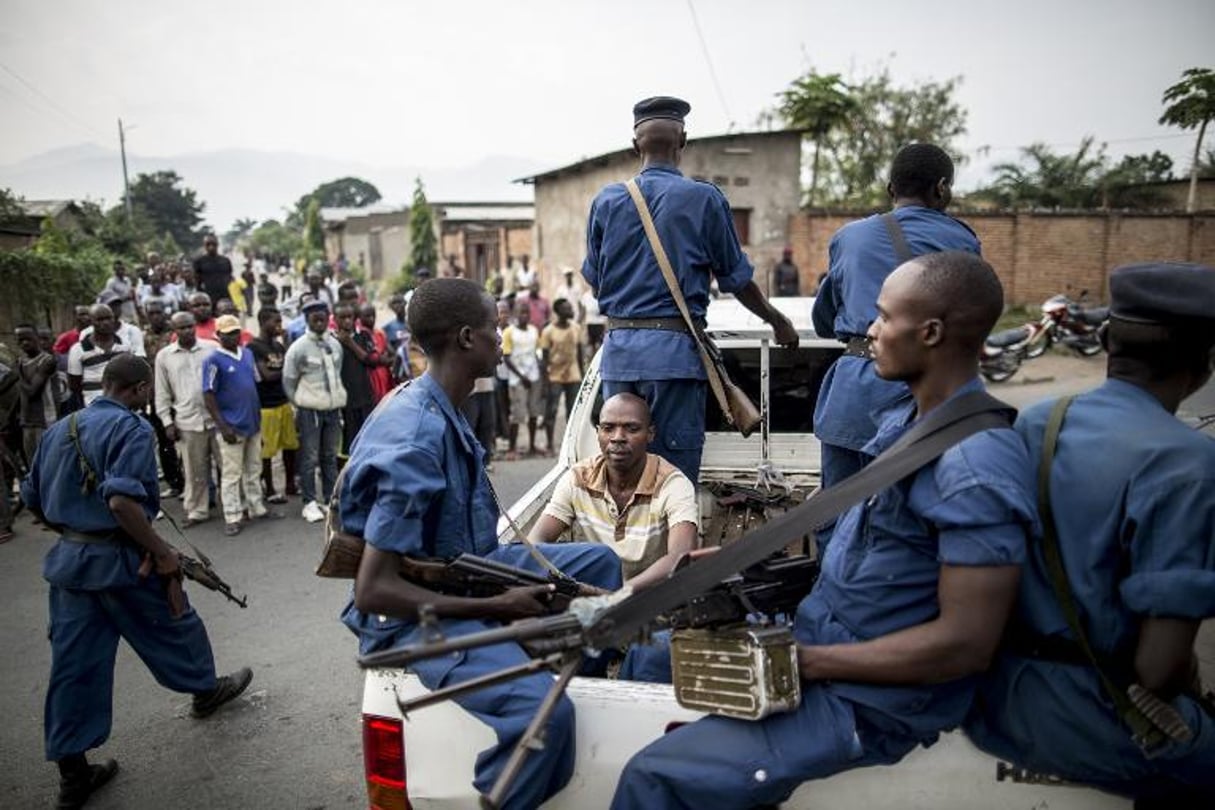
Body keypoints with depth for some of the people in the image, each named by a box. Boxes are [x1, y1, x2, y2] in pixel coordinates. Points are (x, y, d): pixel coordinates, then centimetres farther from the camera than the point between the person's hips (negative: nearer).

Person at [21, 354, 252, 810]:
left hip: (68, 558, 7)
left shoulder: (58, 429, 9)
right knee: (174, 624, 18)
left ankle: (73, 773, 18)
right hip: (119, 558, -7)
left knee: (74, 665, 10)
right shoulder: (130, 428, -16)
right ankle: (206, 689, 42)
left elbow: (33, 500, 15)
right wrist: (162, 551, -21)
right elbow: (121, 501, -29)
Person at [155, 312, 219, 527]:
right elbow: (162, 393, 9)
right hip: (187, 422, 1)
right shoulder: (164, 355, 6)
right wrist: (167, 422, 4)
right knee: (194, 471, 8)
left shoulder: (213, 347, 2)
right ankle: (197, 511, 21)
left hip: (217, 417, -1)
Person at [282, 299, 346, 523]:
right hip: (310, 410, -4)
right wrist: (301, 406, 0)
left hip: (333, 408, 5)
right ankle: (309, 503, 8)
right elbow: (288, 382, -2)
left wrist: (338, 399, 9)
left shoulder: (335, 344, 7)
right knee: (309, 458, 0)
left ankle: (331, 500, 21)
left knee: (330, 456, 12)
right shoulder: (298, 348, -7)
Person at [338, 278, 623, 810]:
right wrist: (497, 607, -22)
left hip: (457, 573, 10)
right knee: (540, 708, -32)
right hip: (415, 614, -10)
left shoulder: (435, 407, 3)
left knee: (597, 561, 13)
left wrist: (509, 574, 8)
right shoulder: (418, 437, -27)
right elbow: (374, 590, -27)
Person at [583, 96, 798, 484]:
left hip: (619, 348, 3)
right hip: (674, 348, -3)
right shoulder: (704, 198, -1)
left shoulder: (607, 200, 6)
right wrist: (777, 321, 21)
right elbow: (736, 278, 5)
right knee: (675, 472, 3)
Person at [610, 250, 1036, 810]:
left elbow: (967, 641, -25)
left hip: (867, 700, -9)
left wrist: (806, 660, -21)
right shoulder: (907, 421, 6)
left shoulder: (976, 469, -25)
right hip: (815, 638, 10)